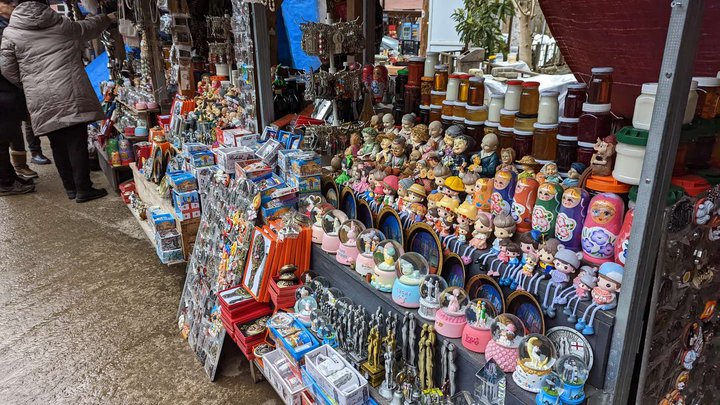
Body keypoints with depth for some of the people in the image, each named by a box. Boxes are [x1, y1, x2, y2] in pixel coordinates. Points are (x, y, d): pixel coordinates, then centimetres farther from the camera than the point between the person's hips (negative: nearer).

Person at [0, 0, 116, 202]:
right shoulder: (62, 25, 9)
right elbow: (88, 27, 26)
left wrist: (26, 83, 23)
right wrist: (108, 18, 45)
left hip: (41, 100, 2)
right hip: (71, 95, -1)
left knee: (58, 145, 10)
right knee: (77, 143, -1)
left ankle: (71, 188, 17)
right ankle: (83, 189, -1)